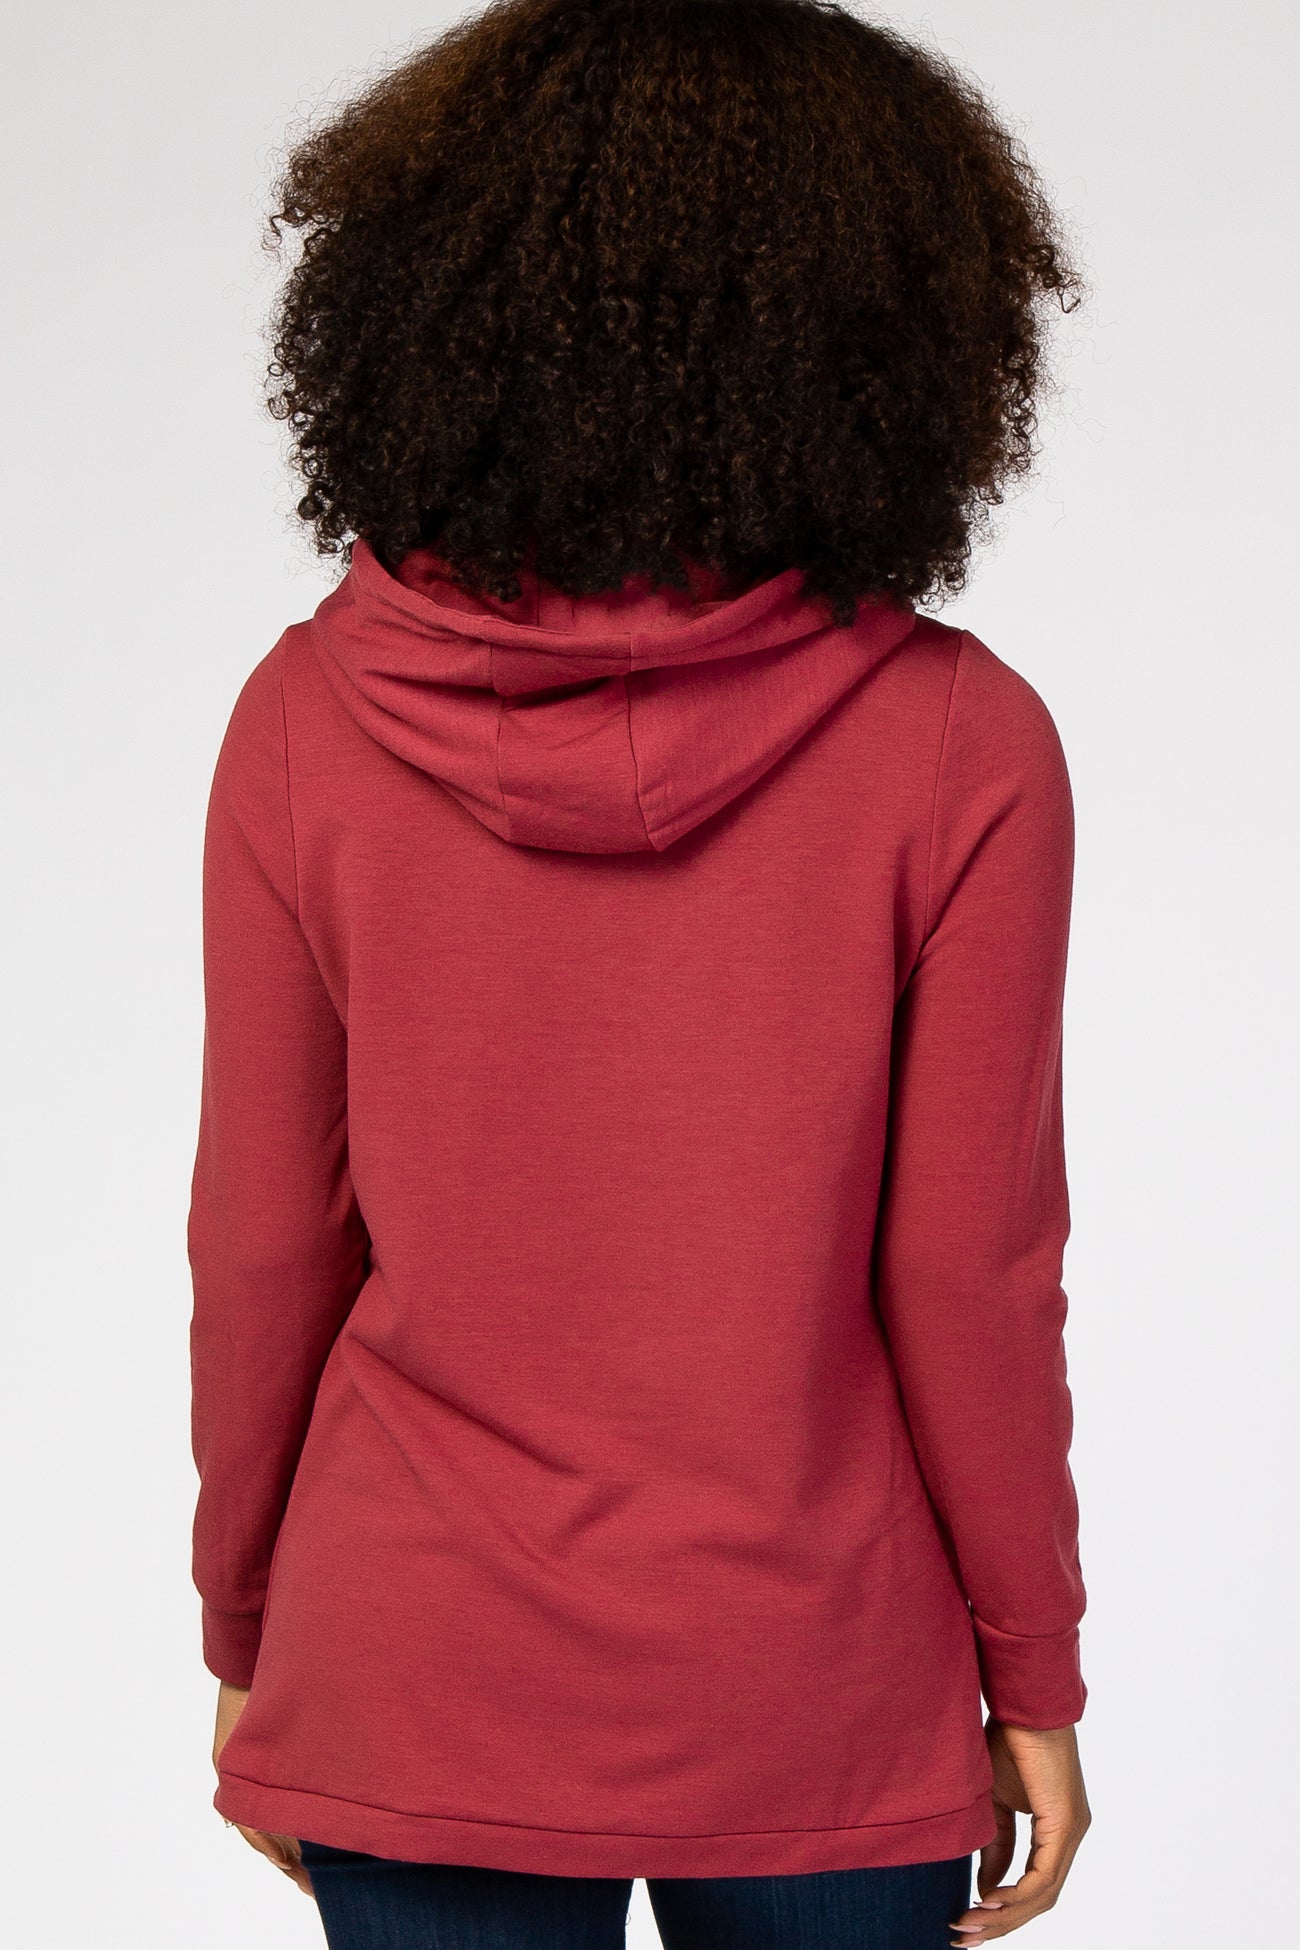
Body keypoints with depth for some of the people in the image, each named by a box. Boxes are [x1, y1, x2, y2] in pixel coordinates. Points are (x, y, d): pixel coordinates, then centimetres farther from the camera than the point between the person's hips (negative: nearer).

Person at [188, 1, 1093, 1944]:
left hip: (417, 1690, 1)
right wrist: (1031, 1669, 4)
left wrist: (249, 1626, 9)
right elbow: (968, 1273, -10)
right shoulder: (957, 746, -14)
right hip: (817, 1708, -1)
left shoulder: (309, 723, -10)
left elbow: (265, 1249, -5)